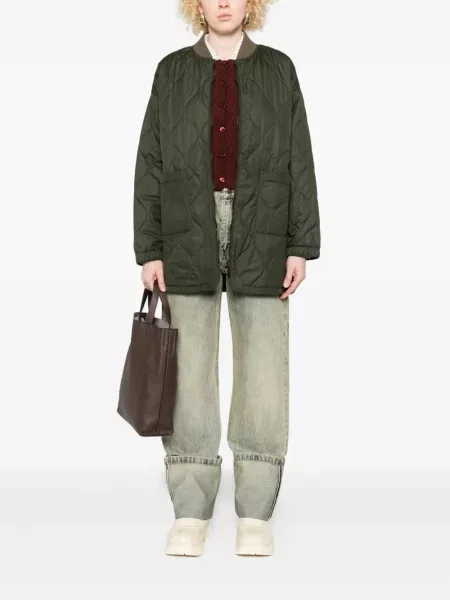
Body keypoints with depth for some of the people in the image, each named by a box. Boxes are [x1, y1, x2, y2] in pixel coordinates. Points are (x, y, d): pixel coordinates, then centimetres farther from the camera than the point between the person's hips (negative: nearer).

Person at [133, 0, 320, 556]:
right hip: (188, 234, 0)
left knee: (264, 370, -2)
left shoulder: (277, 68, 10)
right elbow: (150, 163, 6)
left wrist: (301, 245, -2)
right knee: (188, 372, 0)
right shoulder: (172, 70, 10)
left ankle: (255, 514, 8)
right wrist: (148, 250, -1)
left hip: (260, 236, 0)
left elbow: (299, 160, 6)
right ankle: (190, 513, 9)